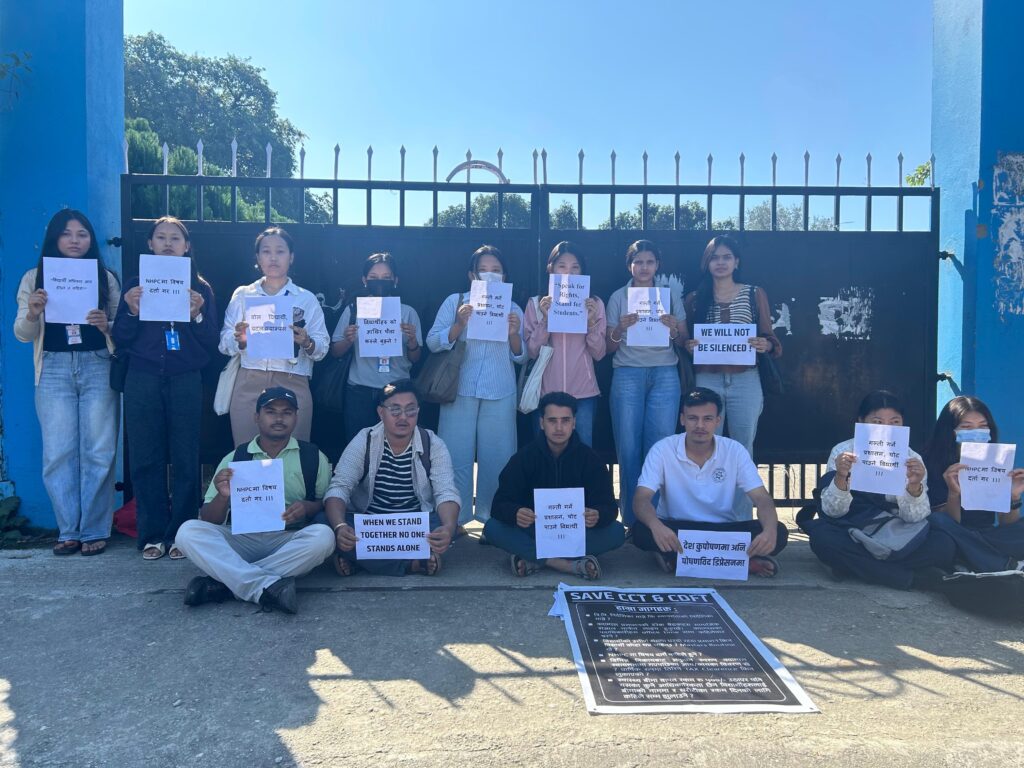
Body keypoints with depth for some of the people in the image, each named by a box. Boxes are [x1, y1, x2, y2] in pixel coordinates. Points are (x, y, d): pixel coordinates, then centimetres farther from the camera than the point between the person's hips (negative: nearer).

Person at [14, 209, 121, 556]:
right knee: (58, 453, 0)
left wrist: (106, 324, -15)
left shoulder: (106, 277, 9)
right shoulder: (35, 278, 10)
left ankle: (94, 531, 6)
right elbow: (23, 334, 6)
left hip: (98, 367, -1)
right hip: (54, 370, 1)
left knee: (98, 452, -1)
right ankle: (68, 531, 9)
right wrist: (32, 313, -15)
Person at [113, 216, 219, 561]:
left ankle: (181, 533, 5)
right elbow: (120, 340, 7)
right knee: (146, 458, -1)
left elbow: (211, 342, 3)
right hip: (143, 381, 1)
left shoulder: (200, 288, 10)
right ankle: (153, 535, 8)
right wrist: (131, 312, -10)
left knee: (185, 458, -3)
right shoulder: (135, 285, 13)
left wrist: (197, 314, -13)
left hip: (186, 381, -1)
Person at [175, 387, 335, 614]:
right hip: (242, 541, 1)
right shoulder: (234, 459, 9)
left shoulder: (313, 457, 6)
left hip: (291, 542, -1)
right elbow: (208, 521, 5)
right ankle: (268, 585, -35)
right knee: (189, 531, -22)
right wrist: (223, 496, -17)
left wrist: (309, 507, -15)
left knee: (323, 535, -32)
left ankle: (228, 582, -27)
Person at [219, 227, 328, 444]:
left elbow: (322, 348, 3)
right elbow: (224, 344, 6)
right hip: (248, 384, 1)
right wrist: (239, 339, -15)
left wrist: (306, 342, -17)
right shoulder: (242, 295, 12)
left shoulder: (307, 299, 10)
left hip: (292, 385, -1)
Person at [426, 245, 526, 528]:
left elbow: (520, 356, 10)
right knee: (457, 455, -1)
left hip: (501, 393, 2)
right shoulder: (455, 301, 6)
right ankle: (454, 519, 10)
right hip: (460, 390, -2)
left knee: (497, 457, 4)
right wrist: (459, 323, -17)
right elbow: (433, 343, -2)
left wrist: (514, 334, -9)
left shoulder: (513, 309, 12)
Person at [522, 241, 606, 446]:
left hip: (584, 393, 0)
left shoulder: (594, 304, 5)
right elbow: (532, 352, -3)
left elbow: (598, 354, 2)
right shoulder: (536, 304, 4)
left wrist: (591, 322, -13)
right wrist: (545, 319, -15)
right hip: (546, 392, 0)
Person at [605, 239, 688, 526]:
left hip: (665, 375, 1)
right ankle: (631, 518, 9)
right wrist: (620, 330, -12)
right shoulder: (618, 298, 8)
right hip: (627, 373, -1)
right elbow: (609, 347, 8)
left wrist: (674, 329, -8)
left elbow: (683, 343, 13)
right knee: (628, 448, -3)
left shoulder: (671, 297, 12)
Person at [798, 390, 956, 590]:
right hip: (852, 536, -1)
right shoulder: (843, 452, -8)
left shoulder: (912, 459, -4)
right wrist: (840, 478, -35)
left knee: (944, 544, -24)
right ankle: (912, 577, -21)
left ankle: (854, 566, -16)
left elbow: (913, 518, -15)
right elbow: (833, 512, -15)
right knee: (822, 536, -33)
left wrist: (914, 485, -35)